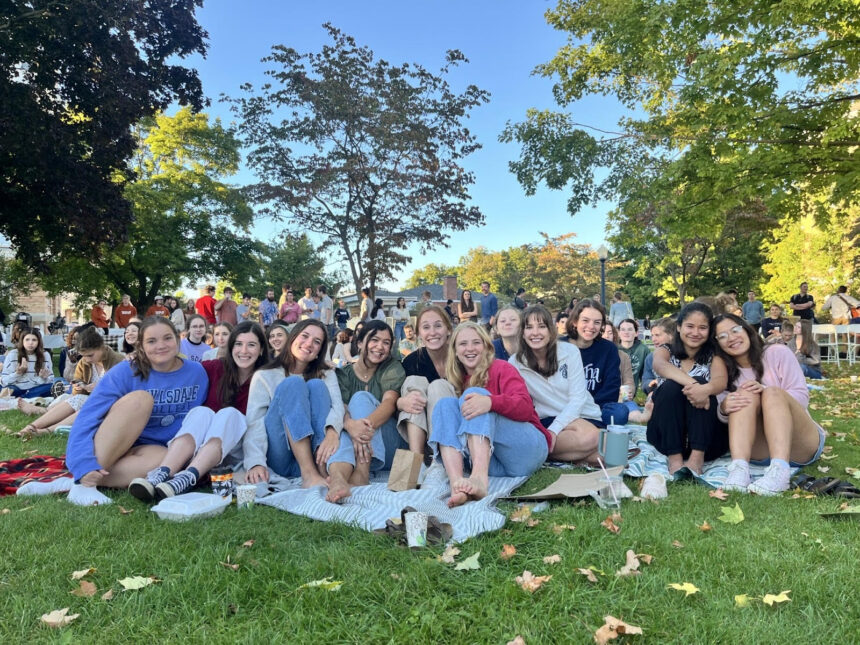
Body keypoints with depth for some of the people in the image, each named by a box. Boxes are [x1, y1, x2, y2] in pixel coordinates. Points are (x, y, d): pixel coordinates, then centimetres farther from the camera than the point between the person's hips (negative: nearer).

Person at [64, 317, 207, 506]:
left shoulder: (197, 372, -2)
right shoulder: (125, 373, -11)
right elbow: (86, 418, -18)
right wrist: (85, 465, -31)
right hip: (105, 450, -2)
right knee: (140, 398, -30)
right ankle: (86, 481, -28)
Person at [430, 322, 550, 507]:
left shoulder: (501, 369, 3)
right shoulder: (459, 381, 19)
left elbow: (526, 408, -14)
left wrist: (491, 402, -35)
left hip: (526, 450, -4)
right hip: (493, 464, 5)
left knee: (474, 393, -22)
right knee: (446, 403, -11)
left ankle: (479, 478, -47)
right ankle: (457, 484, -36)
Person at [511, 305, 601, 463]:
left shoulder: (569, 351, -5)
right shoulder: (515, 363, -5)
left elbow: (578, 398, -9)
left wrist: (554, 429, -21)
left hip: (583, 416, 3)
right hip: (547, 420, -2)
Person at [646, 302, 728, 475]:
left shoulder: (713, 357, 8)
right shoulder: (666, 351, 7)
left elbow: (721, 381, -16)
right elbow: (660, 366, -20)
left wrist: (704, 389, -41)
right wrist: (691, 383, -40)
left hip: (707, 437, 0)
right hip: (666, 434, 0)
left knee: (700, 383, -23)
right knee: (671, 386, -25)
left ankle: (697, 457, -31)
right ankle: (674, 457, -31)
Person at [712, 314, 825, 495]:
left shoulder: (777, 353, 3)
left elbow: (802, 397, -5)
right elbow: (723, 417, 0)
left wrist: (767, 392, -23)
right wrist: (724, 408, -24)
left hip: (801, 445, -1)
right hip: (758, 451, 1)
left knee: (773, 393, -28)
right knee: (746, 395, -24)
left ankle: (780, 471, -49)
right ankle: (739, 468, -45)